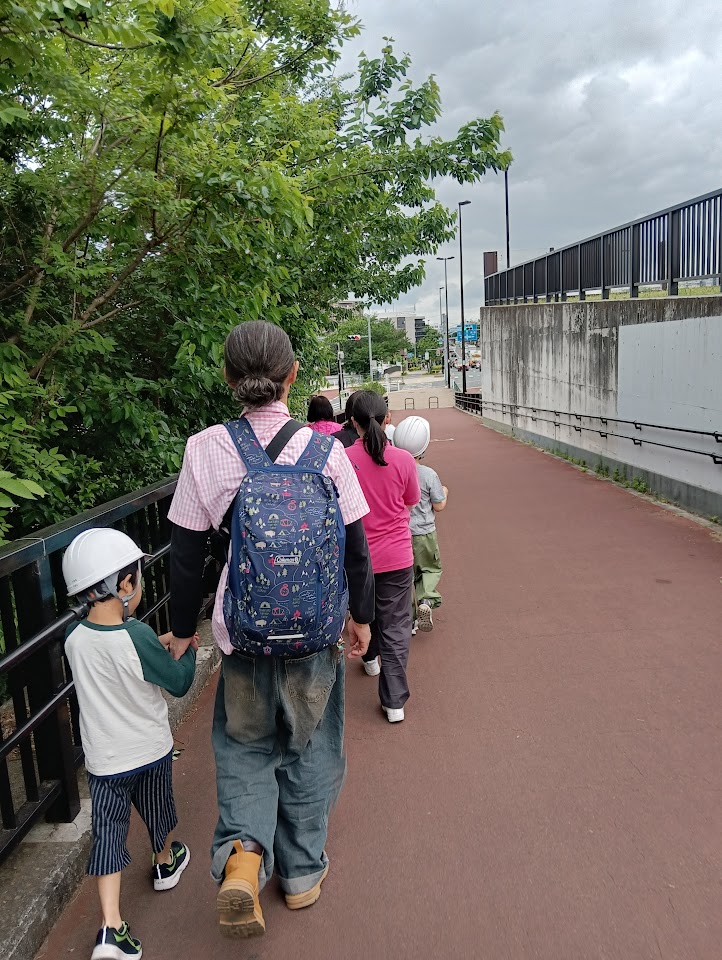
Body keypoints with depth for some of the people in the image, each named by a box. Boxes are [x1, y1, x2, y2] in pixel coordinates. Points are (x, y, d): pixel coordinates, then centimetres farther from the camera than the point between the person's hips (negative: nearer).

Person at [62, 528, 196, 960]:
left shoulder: (74, 638, -12)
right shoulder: (138, 636, -27)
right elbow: (179, 683, -16)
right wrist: (189, 650, 1)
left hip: (104, 760, 2)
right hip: (151, 750, -2)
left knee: (108, 832, 8)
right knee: (157, 810, 23)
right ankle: (167, 862, 49)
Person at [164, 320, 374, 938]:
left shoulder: (205, 450, -11)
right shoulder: (326, 449, -10)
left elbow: (187, 554, -6)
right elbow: (355, 545, -3)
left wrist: (182, 629, 9)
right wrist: (361, 616, 12)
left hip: (242, 634, 0)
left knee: (245, 744, 23)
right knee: (308, 748, 19)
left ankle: (243, 854, 4)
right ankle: (302, 874, 35)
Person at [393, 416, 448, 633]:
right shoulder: (429, 475, -15)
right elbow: (438, 506, -6)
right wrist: (444, 493, 13)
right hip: (424, 533, -2)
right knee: (431, 568, 19)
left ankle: (410, 619, 19)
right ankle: (426, 599, -7)